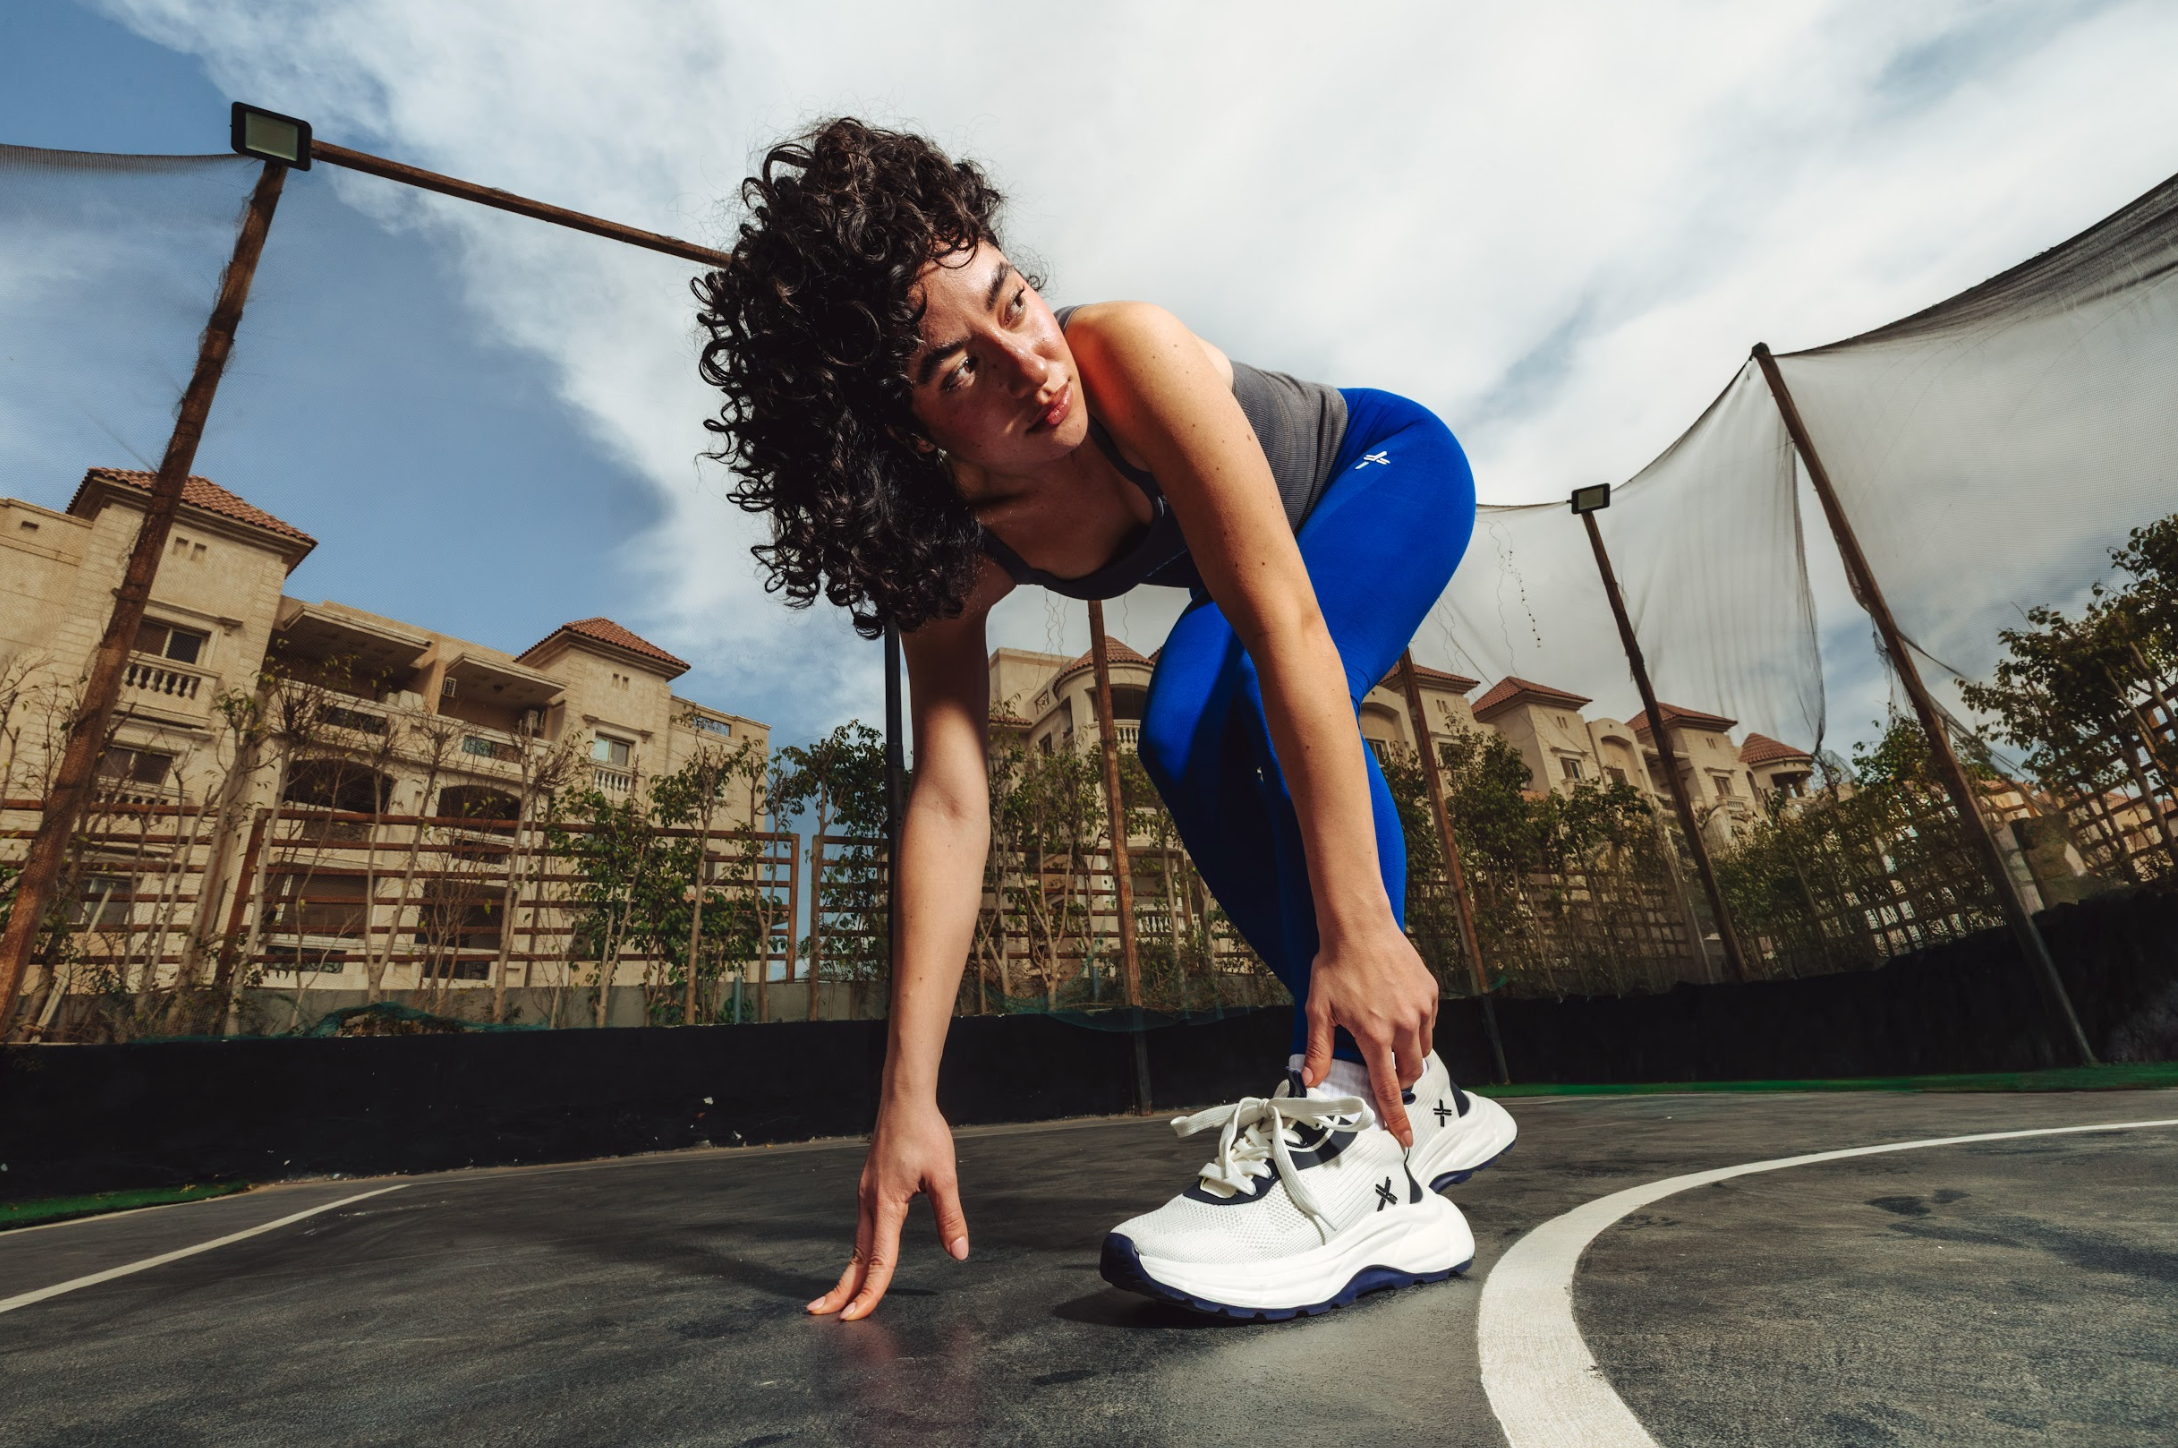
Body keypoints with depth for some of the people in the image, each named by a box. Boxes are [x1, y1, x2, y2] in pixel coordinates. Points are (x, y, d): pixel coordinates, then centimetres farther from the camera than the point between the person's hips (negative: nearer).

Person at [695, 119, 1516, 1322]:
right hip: (1270, 547, 5)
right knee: (1185, 746, -16)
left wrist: (1358, 929, -45)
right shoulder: (948, 555, -23)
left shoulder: (1127, 349, -37)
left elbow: (1288, 629, -43)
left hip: (1391, 470, -4)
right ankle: (1417, 1094, -1)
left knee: (1264, 699, -32)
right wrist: (907, 1100, -31)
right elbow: (949, 800, -28)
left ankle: (1358, 1134, -32)